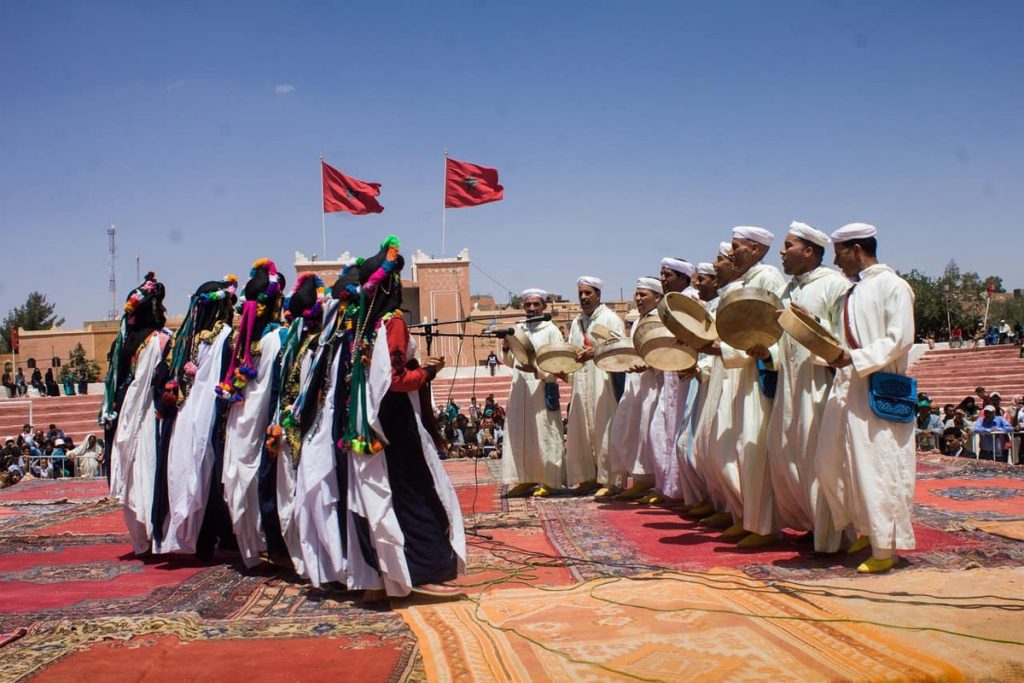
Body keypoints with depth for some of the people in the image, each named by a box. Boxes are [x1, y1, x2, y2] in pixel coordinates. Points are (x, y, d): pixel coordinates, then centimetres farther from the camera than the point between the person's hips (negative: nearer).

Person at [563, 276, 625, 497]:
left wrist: (596, 353, -23)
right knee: (579, 431, 5)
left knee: (604, 431, -7)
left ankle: (608, 480, -3)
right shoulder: (576, 322, 20)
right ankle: (586, 477, 12)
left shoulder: (610, 319, 0)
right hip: (581, 381, 7)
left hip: (603, 381, -6)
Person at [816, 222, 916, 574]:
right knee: (830, 464, 9)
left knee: (877, 469, -5)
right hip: (846, 388, 9)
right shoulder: (851, 294, 18)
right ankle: (865, 530, 25)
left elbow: (899, 340, -15)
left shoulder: (893, 286, -7)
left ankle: (885, 548, 5)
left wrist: (854, 358, -21)